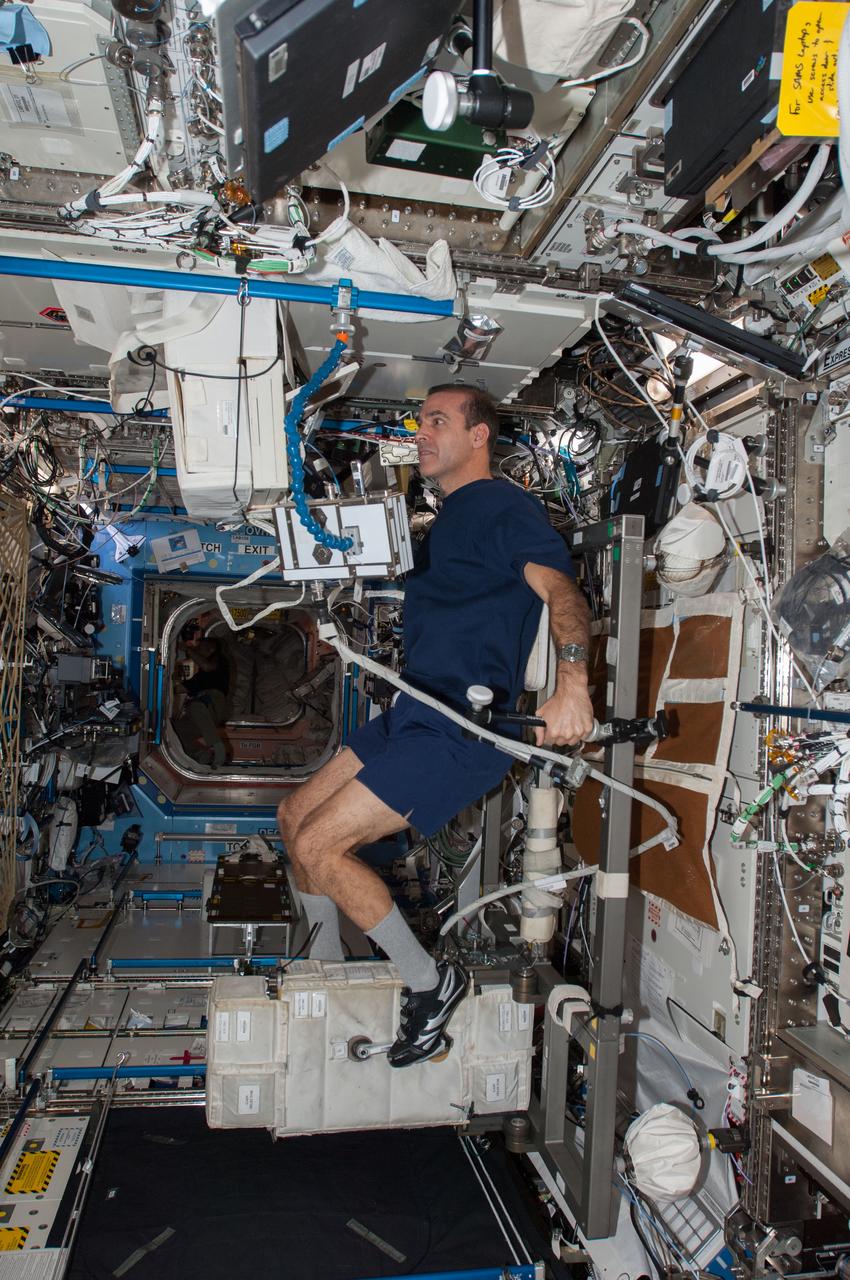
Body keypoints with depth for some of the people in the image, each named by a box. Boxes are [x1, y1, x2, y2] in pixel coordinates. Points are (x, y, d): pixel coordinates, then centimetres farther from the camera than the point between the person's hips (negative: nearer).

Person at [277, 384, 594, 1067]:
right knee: (296, 815, 13)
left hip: (464, 732, -10)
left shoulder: (503, 505, -8)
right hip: (414, 715, 10)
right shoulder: (450, 517, 21)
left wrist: (572, 684, -36)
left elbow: (562, 588, -23)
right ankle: (327, 963, 30)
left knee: (319, 846, -15)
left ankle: (430, 981, 2)